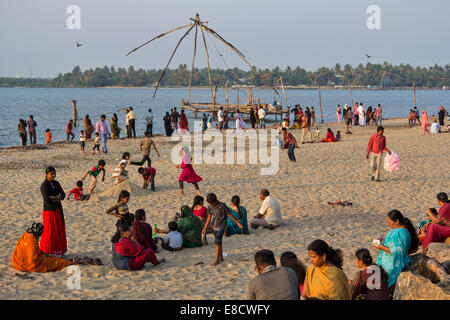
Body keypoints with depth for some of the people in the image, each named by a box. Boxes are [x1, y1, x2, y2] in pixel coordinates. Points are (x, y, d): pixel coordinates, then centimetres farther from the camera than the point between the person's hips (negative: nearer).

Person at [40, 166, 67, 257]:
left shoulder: (56, 183, 8)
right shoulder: (44, 185, -13)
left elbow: (63, 195, -3)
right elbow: (47, 199, -24)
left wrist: (53, 197, -20)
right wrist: (57, 198, -10)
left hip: (58, 211, 7)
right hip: (49, 211, -7)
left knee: (59, 231, 10)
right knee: (49, 232, -3)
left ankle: (58, 252, 20)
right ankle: (46, 253, 7)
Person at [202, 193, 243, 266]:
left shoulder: (222, 206, -17)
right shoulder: (210, 207, -1)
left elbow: (230, 215, -8)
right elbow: (209, 217, 10)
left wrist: (238, 223, -1)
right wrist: (205, 228, 13)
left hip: (221, 227, -5)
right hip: (214, 227, 5)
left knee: (217, 242, -13)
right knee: (218, 243, 14)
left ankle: (217, 260, -10)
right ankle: (221, 258, 27)